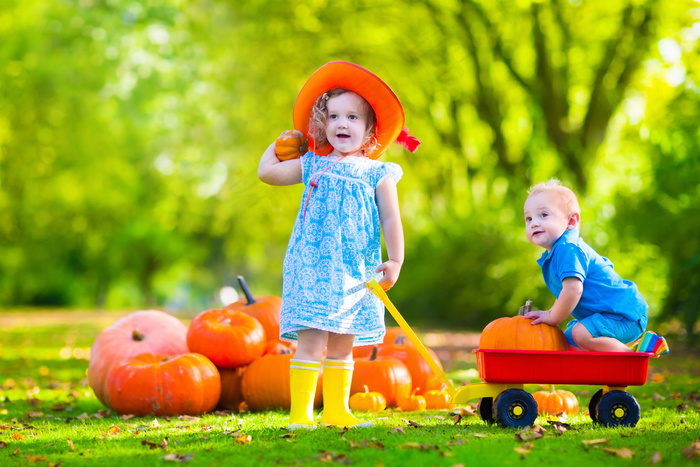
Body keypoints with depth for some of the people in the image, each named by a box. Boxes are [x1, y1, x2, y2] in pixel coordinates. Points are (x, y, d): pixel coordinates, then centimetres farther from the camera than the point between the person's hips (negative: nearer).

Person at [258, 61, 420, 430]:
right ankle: (300, 414, -8)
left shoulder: (378, 174, 6)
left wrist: (395, 261, -4)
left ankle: (336, 411, 19)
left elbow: (391, 220, 5)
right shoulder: (312, 165, 9)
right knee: (311, 341, -10)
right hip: (312, 267, -1)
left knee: (342, 345, 9)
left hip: (355, 274, 2)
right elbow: (266, 172, 13)